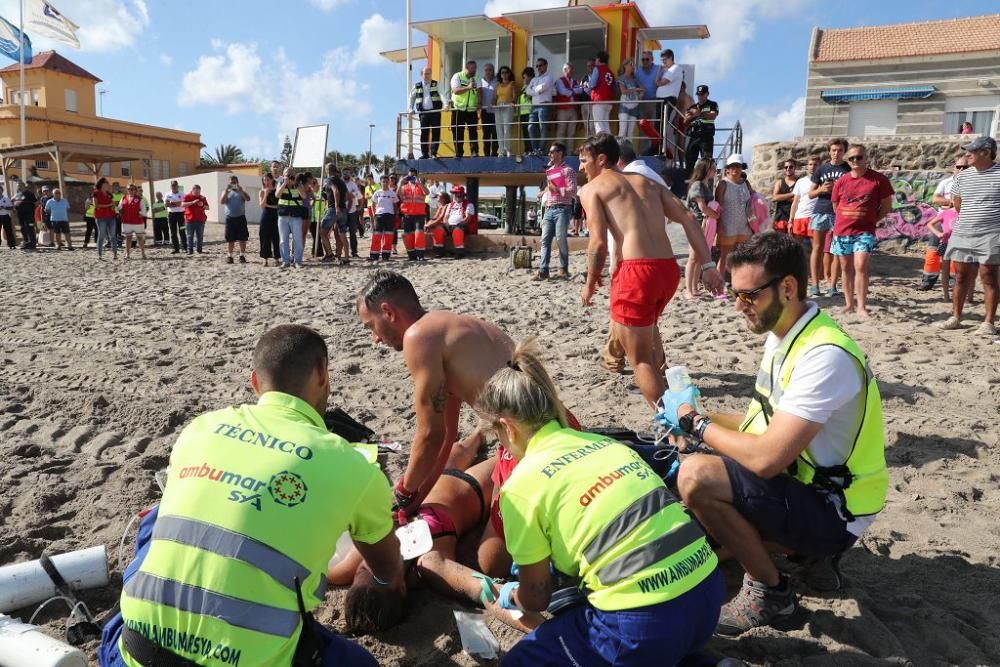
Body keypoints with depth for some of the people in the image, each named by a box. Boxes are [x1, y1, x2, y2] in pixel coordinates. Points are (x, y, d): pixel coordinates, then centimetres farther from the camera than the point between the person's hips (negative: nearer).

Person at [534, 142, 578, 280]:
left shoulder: (567, 170, -1)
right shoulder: (549, 171, 20)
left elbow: (573, 191, -9)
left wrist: (556, 189, -12)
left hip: (562, 209, -6)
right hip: (549, 210, 7)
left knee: (561, 239, -4)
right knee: (545, 240, -1)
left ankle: (563, 269, 8)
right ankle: (543, 271, -4)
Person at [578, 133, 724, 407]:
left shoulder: (592, 188, 7)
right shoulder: (648, 182, 23)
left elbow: (599, 244, -6)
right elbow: (688, 219, 12)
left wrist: (590, 284, 9)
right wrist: (708, 266, 9)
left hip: (636, 271, -7)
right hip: (669, 269, 7)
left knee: (641, 359, 6)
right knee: (644, 336, 32)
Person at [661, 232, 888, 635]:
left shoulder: (824, 355, -27)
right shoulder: (782, 336, 2)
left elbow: (766, 458, -32)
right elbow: (772, 426, 11)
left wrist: (694, 421, -17)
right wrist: (697, 416, -1)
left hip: (831, 510, -9)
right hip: (804, 483, 10)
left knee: (696, 477, -27)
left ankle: (768, 591, -3)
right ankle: (808, 554, 13)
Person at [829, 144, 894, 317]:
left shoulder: (878, 179, -2)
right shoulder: (841, 181, 3)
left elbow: (886, 205, 3)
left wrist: (873, 220, -1)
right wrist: (848, 218, 8)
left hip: (865, 232, -3)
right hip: (842, 231, 3)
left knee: (861, 267, -15)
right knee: (846, 268, 10)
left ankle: (862, 306, -8)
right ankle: (849, 303, 22)